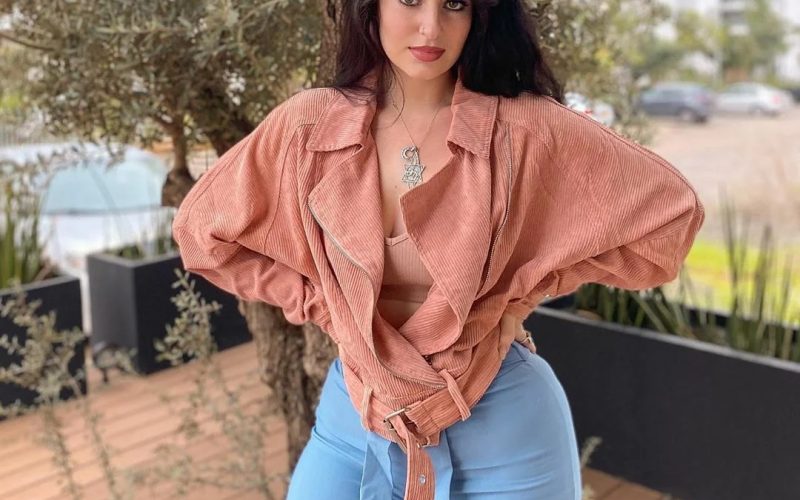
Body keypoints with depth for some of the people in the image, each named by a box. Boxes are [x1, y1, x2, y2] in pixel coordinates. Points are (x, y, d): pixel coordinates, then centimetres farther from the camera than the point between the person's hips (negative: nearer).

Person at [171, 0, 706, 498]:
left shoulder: (524, 127, -14)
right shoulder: (310, 123, -7)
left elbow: (670, 214, -8)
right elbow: (201, 230, 5)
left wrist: (521, 290, -7)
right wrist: (317, 301, -3)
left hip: (501, 428, -2)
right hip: (353, 415, 2)